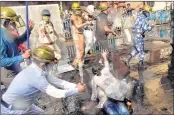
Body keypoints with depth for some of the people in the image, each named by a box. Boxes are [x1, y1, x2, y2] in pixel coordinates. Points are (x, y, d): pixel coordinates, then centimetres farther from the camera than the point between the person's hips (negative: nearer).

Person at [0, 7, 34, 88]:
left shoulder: (7, 34, 0)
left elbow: (18, 41, 20)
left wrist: (29, 30, 8)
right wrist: (22, 57, -28)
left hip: (14, 70, 9)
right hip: (8, 74, -9)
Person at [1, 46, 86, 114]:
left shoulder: (38, 70, -4)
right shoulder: (36, 75, -31)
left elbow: (55, 81, 1)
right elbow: (57, 93, -26)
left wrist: (75, 86, -4)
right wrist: (77, 90, -15)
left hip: (23, 105, 9)